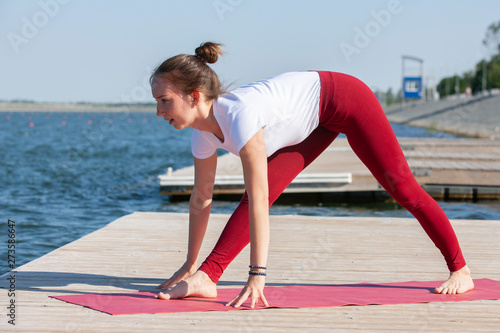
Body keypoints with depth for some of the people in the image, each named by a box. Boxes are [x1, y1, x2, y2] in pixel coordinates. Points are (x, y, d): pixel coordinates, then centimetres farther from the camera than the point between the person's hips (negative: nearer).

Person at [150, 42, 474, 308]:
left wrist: (257, 275, -39)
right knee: (262, 191, -10)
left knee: (401, 186, 1)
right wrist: (190, 265, 4)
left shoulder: (238, 115, -38)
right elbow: (201, 199, -2)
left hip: (344, 100, -7)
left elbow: (259, 200, -40)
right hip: (317, 121, 7)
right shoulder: (203, 132, -13)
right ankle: (206, 278, -13)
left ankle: (460, 271, 17)